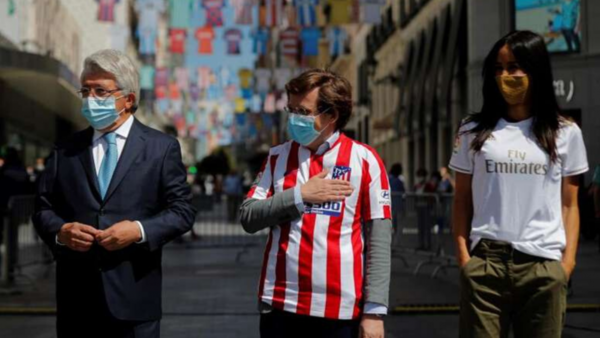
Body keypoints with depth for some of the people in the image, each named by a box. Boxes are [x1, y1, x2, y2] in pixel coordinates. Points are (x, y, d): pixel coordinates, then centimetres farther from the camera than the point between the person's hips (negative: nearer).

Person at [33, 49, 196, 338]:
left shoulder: (162, 148, 4)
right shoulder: (66, 151, 11)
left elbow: (182, 210, 0)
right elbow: (43, 208, 12)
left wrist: (140, 230, -15)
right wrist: (60, 231, -9)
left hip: (134, 295, -2)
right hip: (76, 296, 3)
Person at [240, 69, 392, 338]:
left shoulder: (364, 161, -2)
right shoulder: (278, 157, 9)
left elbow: (379, 241, -4)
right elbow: (248, 218, 3)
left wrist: (374, 310, -8)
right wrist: (300, 195, -9)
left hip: (340, 308, -3)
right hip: (280, 304, 3)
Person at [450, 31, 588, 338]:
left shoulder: (565, 133, 8)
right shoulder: (473, 131, 9)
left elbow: (569, 205, 9)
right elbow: (462, 200, 9)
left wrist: (567, 261, 0)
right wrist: (463, 255, 0)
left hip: (544, 265, 0)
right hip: (485, 263, 0)